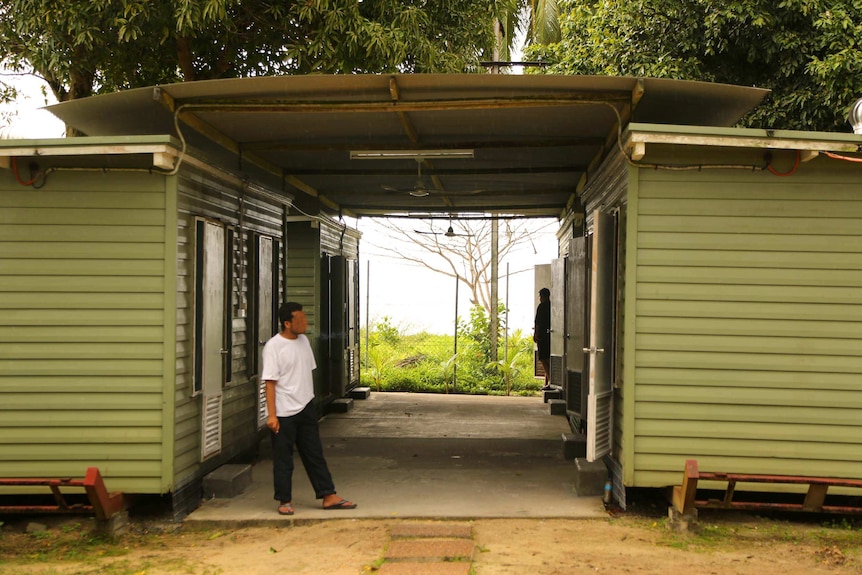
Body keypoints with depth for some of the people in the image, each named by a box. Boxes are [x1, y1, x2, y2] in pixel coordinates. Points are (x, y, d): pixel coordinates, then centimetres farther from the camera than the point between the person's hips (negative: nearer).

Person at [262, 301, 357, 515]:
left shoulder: (303, 340, 7)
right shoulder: (273, 346, -14)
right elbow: (270, 382, -16)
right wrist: (271, 415, -19)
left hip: (306, 409, 7)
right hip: (284, 412, -6)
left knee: (315, 454, 11)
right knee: (283, 459, 4)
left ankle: (328, 496, 15)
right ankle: (284, 501, 14)